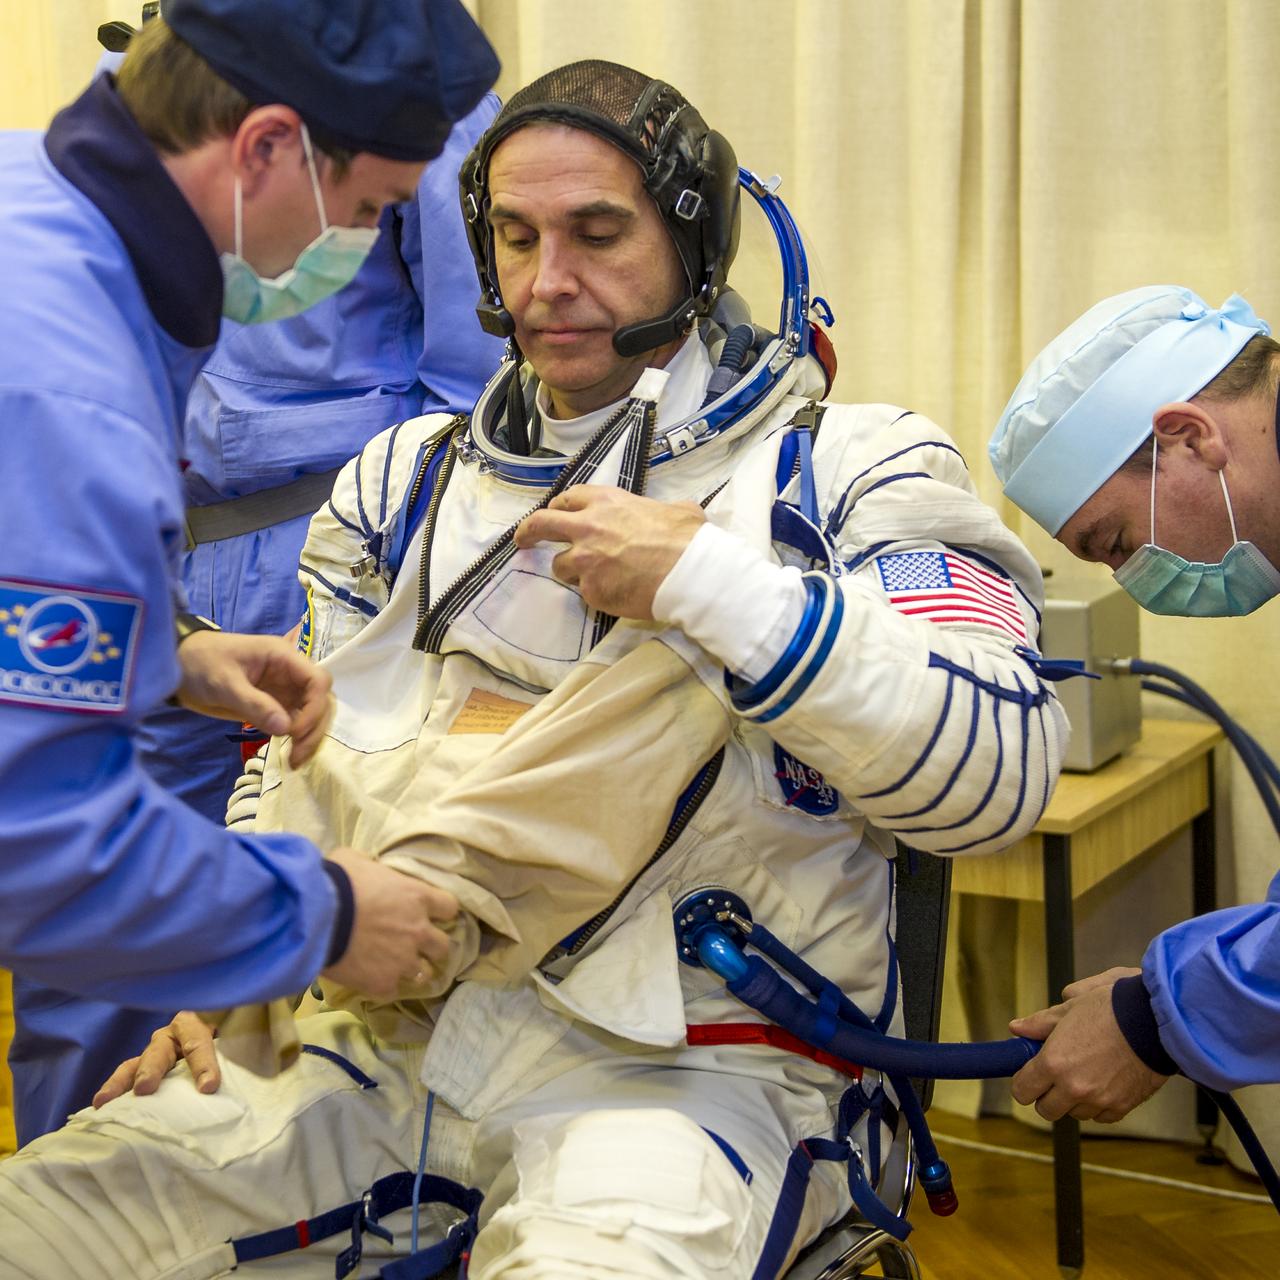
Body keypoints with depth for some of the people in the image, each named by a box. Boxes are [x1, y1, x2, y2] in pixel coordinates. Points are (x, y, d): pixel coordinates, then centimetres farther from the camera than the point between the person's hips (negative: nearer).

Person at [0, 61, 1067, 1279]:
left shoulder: (848, 469, 2)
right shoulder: (408, 479, 18)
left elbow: (1003, 770, -12)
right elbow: (294, 760, 26)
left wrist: (705, 581, -17)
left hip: (688, 1065, -5)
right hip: (385, 1036, 5)